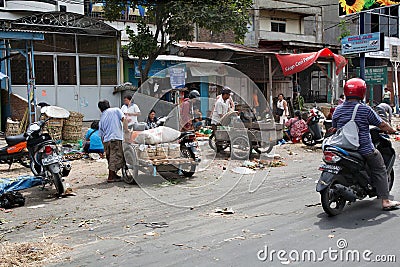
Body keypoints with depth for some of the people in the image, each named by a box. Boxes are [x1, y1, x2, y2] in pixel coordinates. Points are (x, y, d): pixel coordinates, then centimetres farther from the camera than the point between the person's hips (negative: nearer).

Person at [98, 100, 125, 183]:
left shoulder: (101, 118, 18)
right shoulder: (116, 110, 6)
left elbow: (101, 135, 20)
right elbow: (123, 119, -9)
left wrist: (104, 145, 27)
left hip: (106, 140, 5)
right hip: (116, 138, -5)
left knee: (110, 158, 17)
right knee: (115, 157, -3)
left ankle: (113, 174, 27)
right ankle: (111, 177, -4)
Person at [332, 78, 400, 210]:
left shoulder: (338, 110, 3)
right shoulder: (365, 109, -11)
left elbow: (334, 128, 14)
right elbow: (381, 125, -2)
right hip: (364, 149, -5)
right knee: (380, 171, 9)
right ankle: (385, 201, 6)